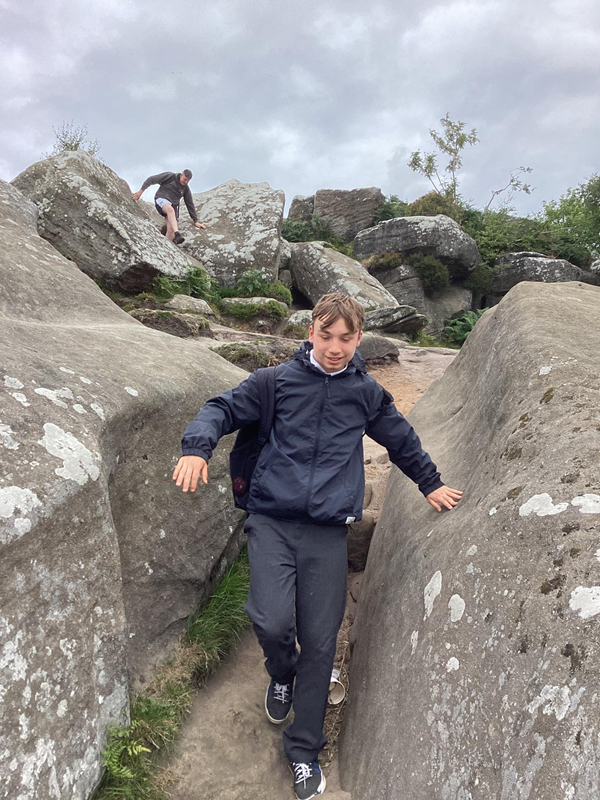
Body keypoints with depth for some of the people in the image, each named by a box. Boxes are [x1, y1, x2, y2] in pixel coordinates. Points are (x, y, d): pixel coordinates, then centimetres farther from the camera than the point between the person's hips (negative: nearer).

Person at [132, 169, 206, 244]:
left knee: (171, 230, -21)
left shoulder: (186, 189, 10)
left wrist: (195, 221, 13)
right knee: (170, 210, -40)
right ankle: (177, 234, -59)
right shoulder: (170, 176, -1)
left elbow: (190, 205, 16)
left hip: (173, 206, 5)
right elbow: (152, 179, -2)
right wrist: (141, 191, -10)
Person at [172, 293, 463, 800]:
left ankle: (304, 750, 25)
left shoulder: (366, 392, 10)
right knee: (272, 622, -17)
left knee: (319, 642, 3)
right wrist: (197, 447, -16)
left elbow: (402, 440, 25)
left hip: (328, 532, 1)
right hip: (272, 521, -1)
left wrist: (430, 483, 33)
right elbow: (224, 408, 4)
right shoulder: (279, 381, 4)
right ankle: (282, 676, 22)